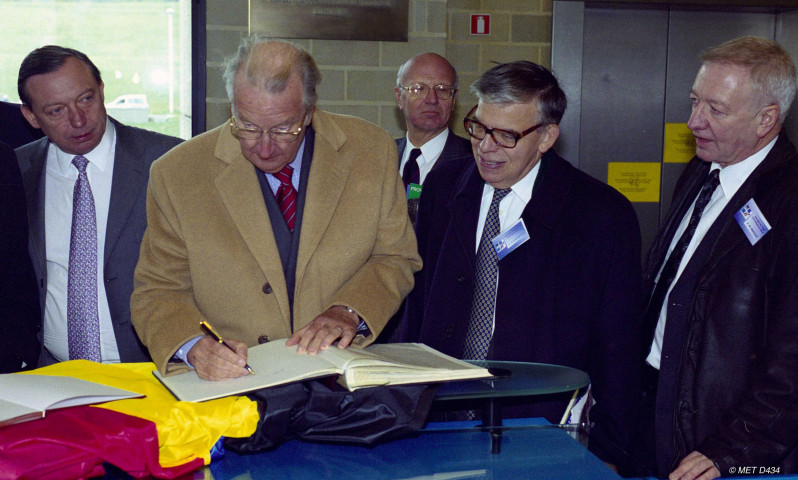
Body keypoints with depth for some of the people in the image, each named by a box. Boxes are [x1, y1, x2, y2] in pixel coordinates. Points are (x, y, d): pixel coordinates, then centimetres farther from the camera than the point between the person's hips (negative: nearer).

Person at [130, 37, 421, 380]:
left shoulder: (372, 152, -1)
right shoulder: (175, 175, -4)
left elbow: (397, 258, 8)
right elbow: (158, 291, 1)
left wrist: (349, 312, -11)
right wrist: (194, 345, -20)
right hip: (228, 389, 0)